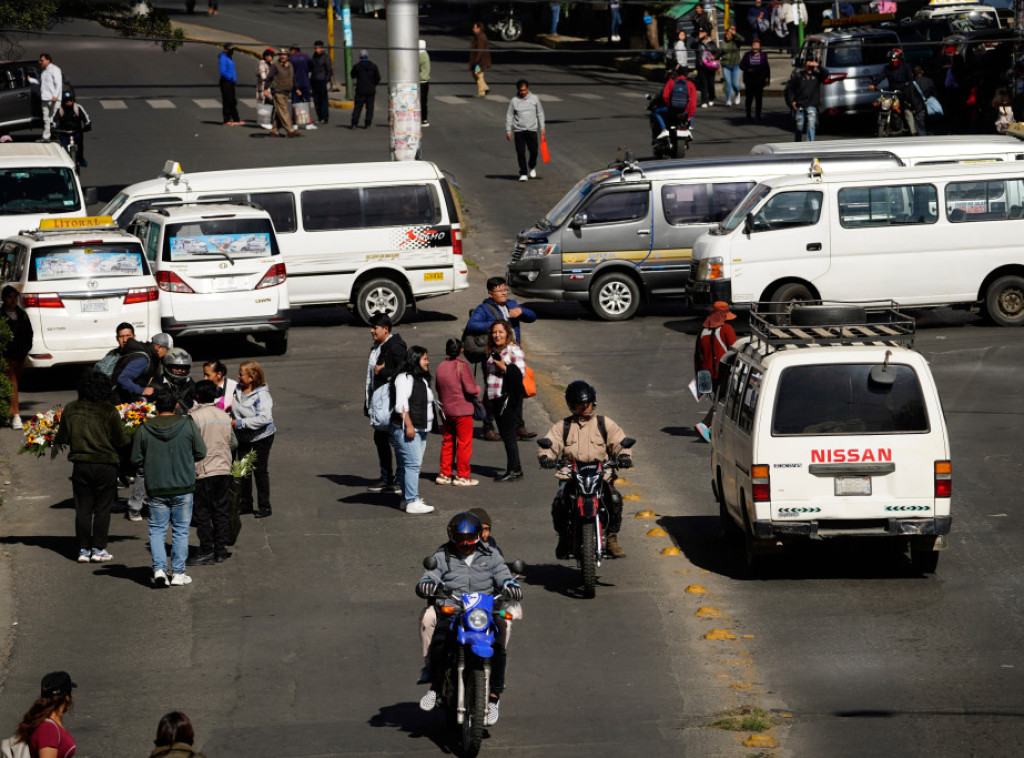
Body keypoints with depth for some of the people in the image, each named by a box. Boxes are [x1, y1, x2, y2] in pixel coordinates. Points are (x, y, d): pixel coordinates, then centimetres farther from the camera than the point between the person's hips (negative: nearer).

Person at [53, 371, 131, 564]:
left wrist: (57, 443, 29)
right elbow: (121, 441, -8)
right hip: (105, 465, -3)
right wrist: (132, 438, 13)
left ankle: (83, 550, 12)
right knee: (102, 509, 8)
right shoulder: (109, 411, -12)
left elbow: (62, 437, 7)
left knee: (83, 509, 11)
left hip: (80, 465, 3)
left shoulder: (70, 409, -2)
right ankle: (98, 549, 8)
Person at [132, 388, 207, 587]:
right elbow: (201, 452, -1)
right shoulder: (187, 425, -6)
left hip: (156, 488, 0)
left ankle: (159, 568, -7)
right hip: (183, 488, 0)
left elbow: (136, 459, 0)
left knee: (157, 530, 9)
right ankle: (178, 573, 10)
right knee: (180, 530, 9)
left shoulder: (144, 429, -5)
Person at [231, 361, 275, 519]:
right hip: (243, 437, 7)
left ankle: (264, 506, 12)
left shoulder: (261, 395, -23)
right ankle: (245, 504, 24)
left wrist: (240, 423, -31)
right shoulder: (238, 390, 0)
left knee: (260, 470, 1)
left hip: (262, 437, -7)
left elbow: (264, 418, -33)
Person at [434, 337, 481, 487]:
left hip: (446, 411, 6)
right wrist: (478, 389, 4)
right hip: (462, 410, -6)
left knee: (447, 442, 15)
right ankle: (462, 476, 3)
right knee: (464, 443, 2)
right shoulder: (462, 366, -14)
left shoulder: (441, 367, 4)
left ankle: (444, 474, 17)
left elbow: (438, 388, 12)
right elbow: (470, 389, -16)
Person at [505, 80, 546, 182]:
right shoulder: (514, 101, -1)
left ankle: (532, 167, 30)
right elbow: (509, 116, 3)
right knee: (521, 153, -3)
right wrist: (508, 131, -1)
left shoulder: (534, 99, 3)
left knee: (534, 151, 1)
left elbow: (540, 113, 10)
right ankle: (523, 173, 5)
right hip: (519, 130, -1)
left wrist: (542, 128, 7)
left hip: (532, 130, 1)